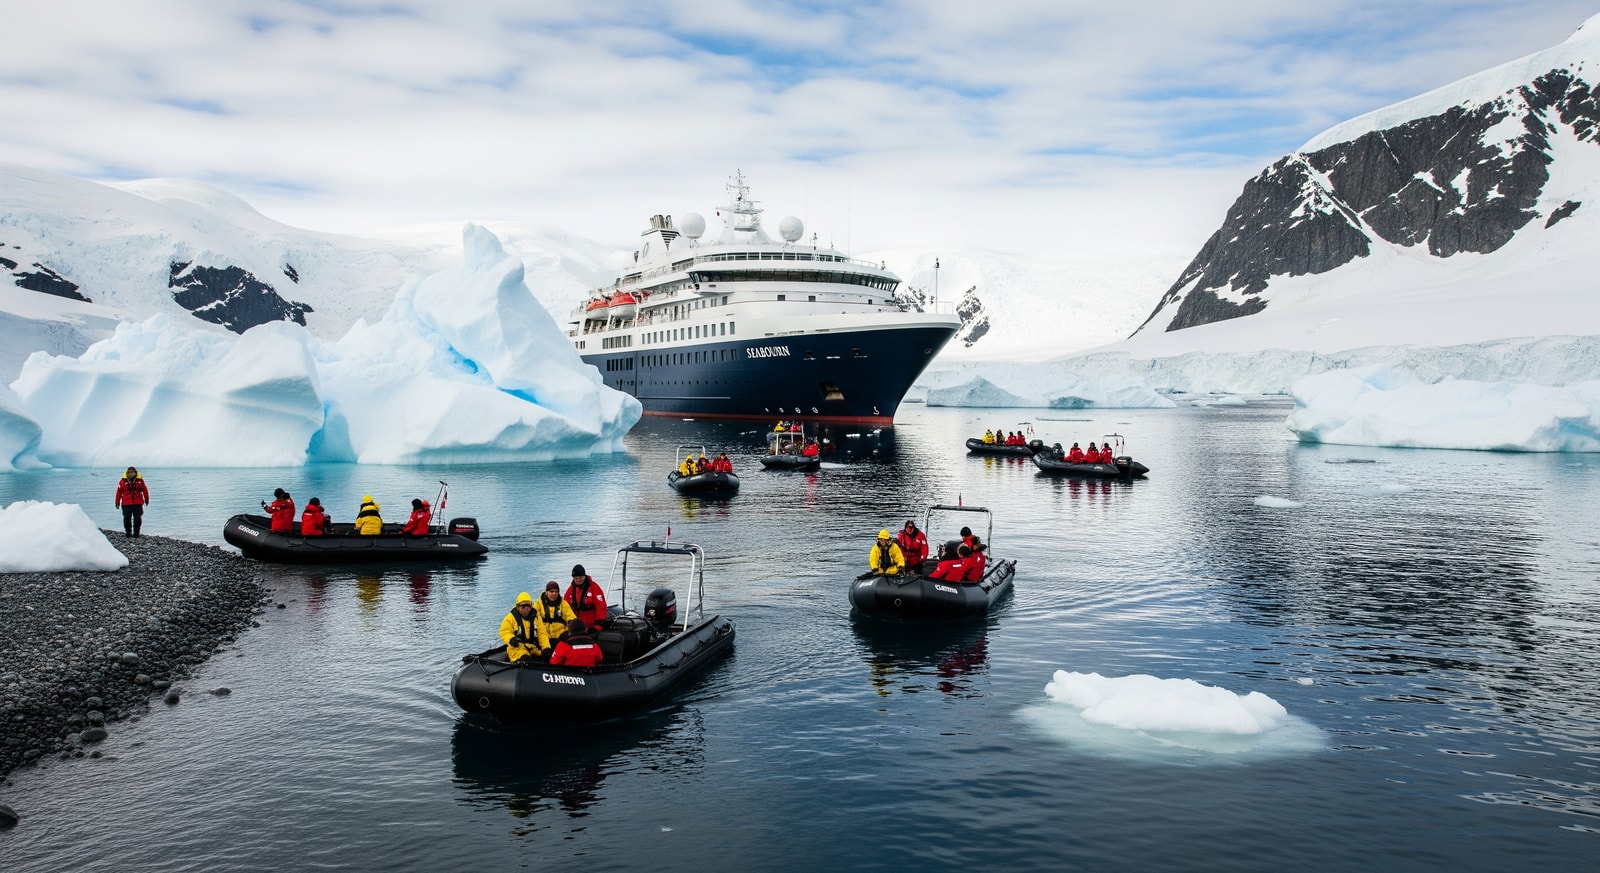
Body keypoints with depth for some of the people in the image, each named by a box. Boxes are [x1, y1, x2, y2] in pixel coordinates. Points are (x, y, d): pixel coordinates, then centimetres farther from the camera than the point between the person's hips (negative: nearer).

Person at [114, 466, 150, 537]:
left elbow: (145, 490, 10)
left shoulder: (140, 480, 1)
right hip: (126, 504, 0)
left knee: (137, 519, 0)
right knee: (127, 518, 6)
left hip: (138, 504, 0)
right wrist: (117, 502, 3)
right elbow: (119, 492, 2)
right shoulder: (123, 481, -2)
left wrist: (146, 499, 15)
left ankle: (136, 533, 11)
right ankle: (128, 532, 22)